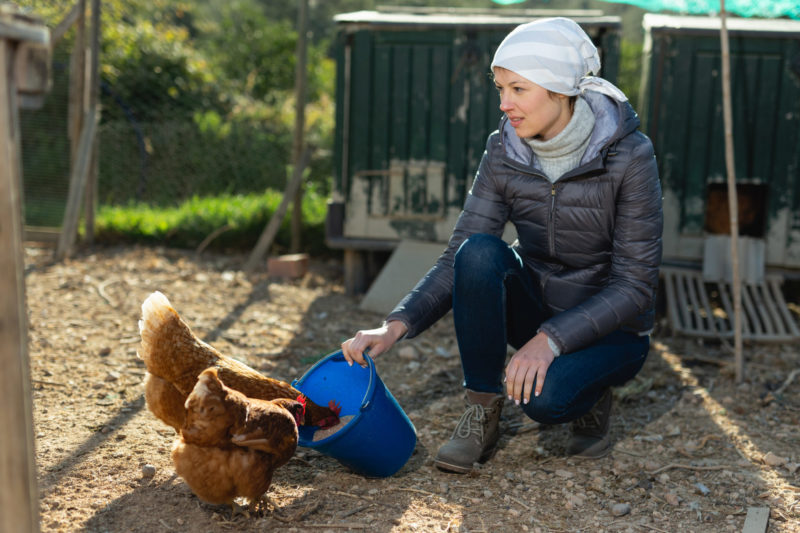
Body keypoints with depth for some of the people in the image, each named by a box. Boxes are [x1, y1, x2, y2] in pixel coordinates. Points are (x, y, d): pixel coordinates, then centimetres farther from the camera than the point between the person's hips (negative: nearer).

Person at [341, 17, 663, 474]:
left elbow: (635, 285, -21)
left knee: (543, 397, -35)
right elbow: (458, 259, -12)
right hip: (538, 307, 4)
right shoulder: (504, 152, -10)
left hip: (610, 329, -4)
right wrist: (397, 325, -26)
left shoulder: (628, 154, -22)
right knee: (479, 251, -29)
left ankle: (589, 395, 2)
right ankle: (482, 411, -13)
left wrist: (551, 339, -32)